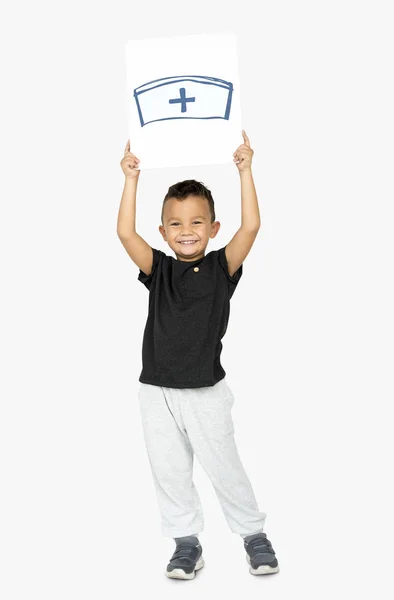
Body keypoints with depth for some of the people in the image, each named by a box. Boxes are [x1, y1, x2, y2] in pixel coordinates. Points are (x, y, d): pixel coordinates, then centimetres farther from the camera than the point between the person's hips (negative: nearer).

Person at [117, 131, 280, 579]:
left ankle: (254, 534, 26)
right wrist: (131, 179, -12)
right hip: (157, 391, 3)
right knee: (169, 471, 10)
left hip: (206, 391, -2)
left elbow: (251, 227, -15)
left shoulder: (221, 267, -3)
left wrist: (245, 170, -15)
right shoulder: (158, 270, 1)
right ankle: (187, 542, 25)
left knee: (224, 467, 7)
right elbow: (125, 233, -11)